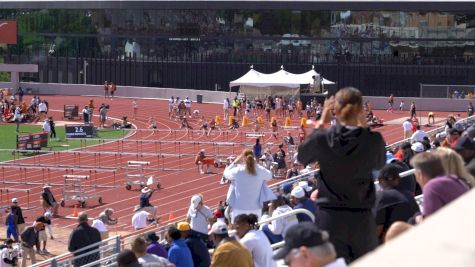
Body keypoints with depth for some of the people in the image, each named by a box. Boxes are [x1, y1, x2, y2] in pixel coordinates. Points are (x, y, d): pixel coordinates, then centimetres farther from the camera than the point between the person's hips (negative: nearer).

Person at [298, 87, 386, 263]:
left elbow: (302, 156, 11)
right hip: (361, 218, 0)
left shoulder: (323, 138, -10)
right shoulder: (373, 140, -10)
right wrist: (364, 126, 14)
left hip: (329, 217, 0)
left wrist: (321, 123, 15)